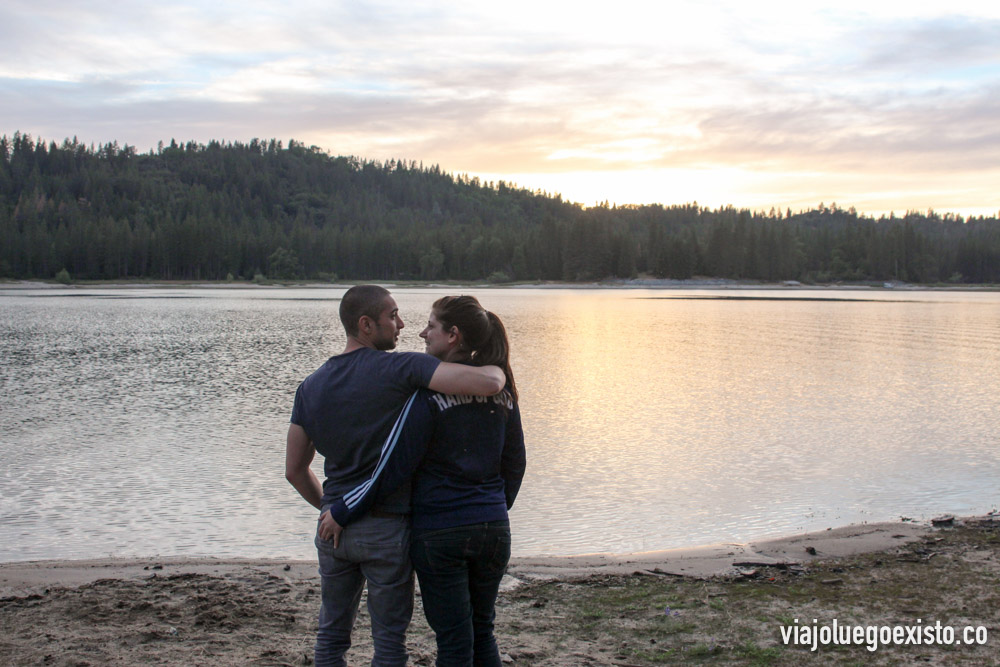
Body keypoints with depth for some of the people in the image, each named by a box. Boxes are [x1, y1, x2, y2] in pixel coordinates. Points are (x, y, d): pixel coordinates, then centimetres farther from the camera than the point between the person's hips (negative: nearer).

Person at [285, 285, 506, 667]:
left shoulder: (311, 387, 5)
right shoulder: (400, 369, -14)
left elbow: (295, 470, 10)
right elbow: (487, 384, -24)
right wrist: (496, 369, 0)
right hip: (386, 528, -5)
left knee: (332, 633, 19)